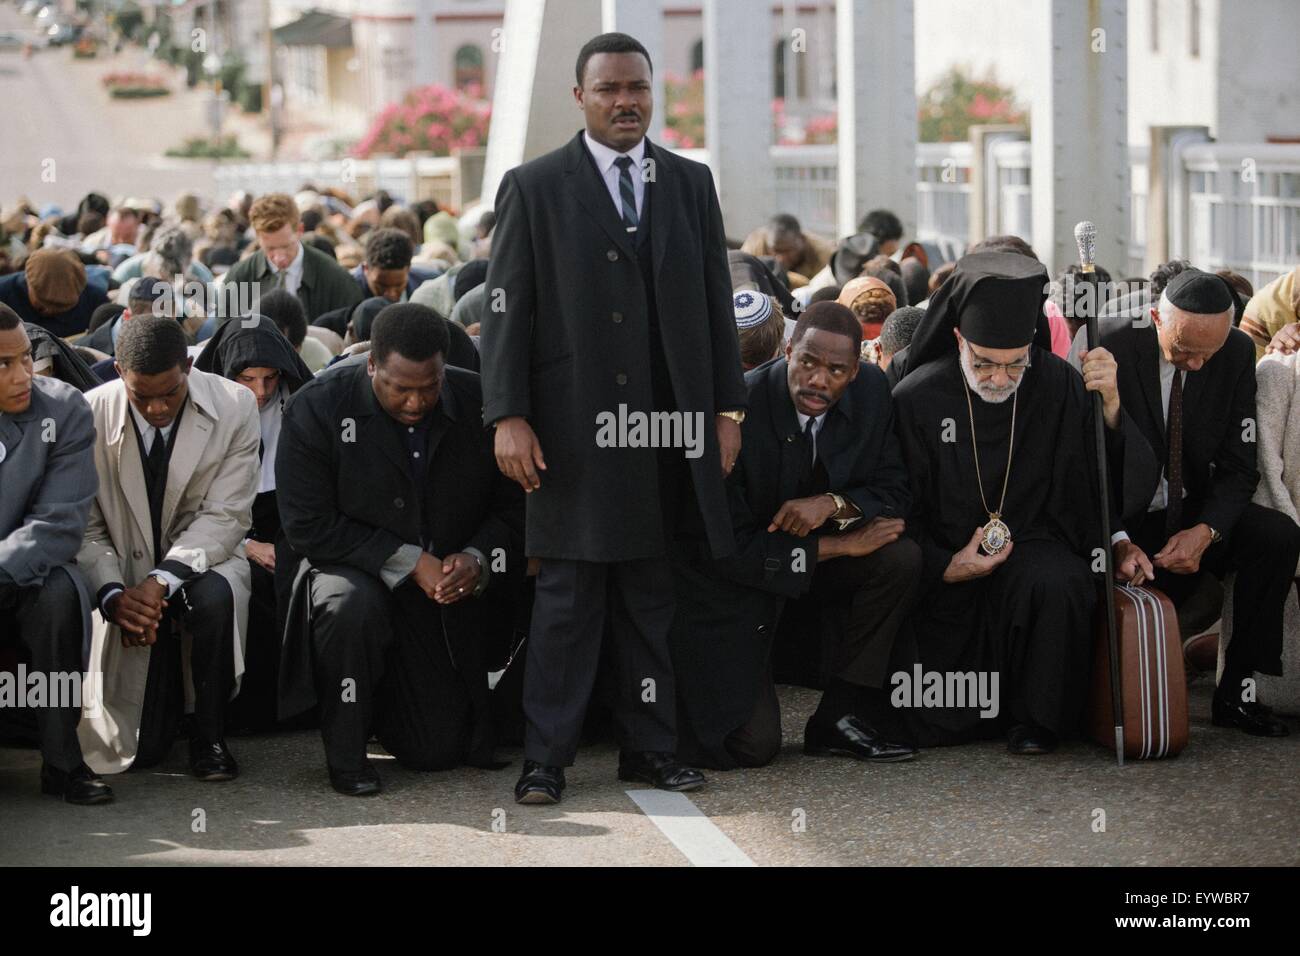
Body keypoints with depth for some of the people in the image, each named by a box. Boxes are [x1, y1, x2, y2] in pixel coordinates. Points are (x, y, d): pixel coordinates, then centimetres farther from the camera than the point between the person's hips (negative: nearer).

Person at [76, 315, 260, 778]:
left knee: (213, 596, -39)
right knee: (136, 750, -10)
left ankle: (209, 734, -15)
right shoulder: (90, 414, -11)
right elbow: (85, 527, -7)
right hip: (126, 576, 0)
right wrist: (114, 596, -25)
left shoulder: (235, 406, -12)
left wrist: (162, 581, -28)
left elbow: (225, 515, -15)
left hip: (202, 561, 0)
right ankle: (166, 694, 30)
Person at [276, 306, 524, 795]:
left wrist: (478, 560, -20)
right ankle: (345, 751, -16)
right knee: (353, 604, -39)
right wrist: (409, 561, -23)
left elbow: (512, 505, 1)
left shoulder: (477, 403, -10)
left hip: (446, 591, 3)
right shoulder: (317, 409, -18)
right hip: (355, 571, -3)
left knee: (441, 750, 0)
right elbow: (308, 528, -19)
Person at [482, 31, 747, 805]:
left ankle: (651, 748, 16)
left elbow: (716, 301, 12)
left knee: (653, 597, 8)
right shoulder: (533, 188, 2)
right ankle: (547, 759, 4)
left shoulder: (691, 183, 12)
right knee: (568, 598, -1)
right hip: (574, 429, -3)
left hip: (669, 432, 3)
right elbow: (507, 310, -1)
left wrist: (728, 409, 8)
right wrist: (509, 417, -9)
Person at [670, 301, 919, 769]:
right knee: (752, 744, -17)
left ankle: (839, 717, -9)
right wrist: (840, 545, -23)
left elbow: (894, 492, -3)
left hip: (818, 546, 6)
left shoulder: (871, 391, -10)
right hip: (728, 574, -6)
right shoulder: (738, 409, -26)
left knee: (901, 558, -23)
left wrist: (834, 504, -25)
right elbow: (729, 549, -23)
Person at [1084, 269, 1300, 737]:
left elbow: (1240, 465, -4)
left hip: (1193, 517, 4)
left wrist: (1205, 531, -24)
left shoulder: (1237, 353, -6)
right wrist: (1118, 540, -33)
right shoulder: (1109, 346, -17)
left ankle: (1237, 692, -15)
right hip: (1122, 518, -4)